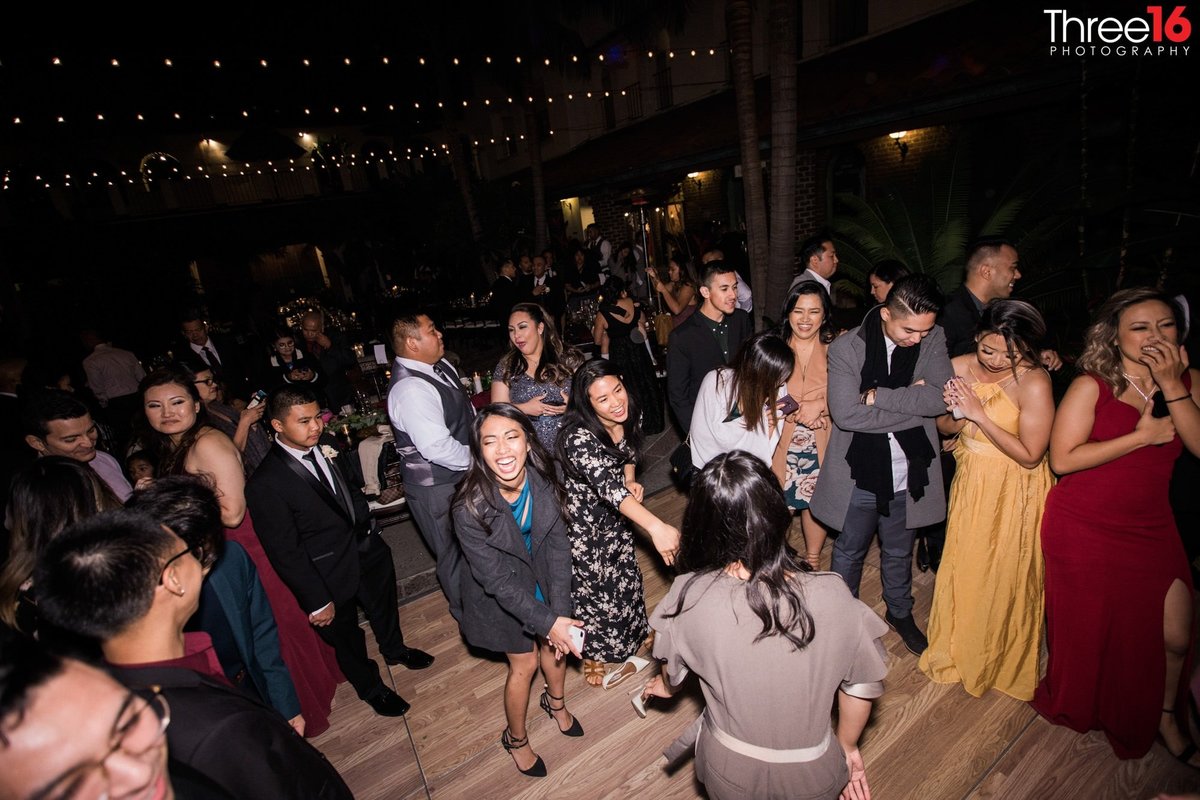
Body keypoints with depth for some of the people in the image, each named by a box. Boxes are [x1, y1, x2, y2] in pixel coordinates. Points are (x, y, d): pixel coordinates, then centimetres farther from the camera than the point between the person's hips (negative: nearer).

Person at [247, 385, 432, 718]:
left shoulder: (327, 449, -7)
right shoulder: (265, 484, -26)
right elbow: (284, 551, -21)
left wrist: (370, 534, 8)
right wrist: (317, 601, -16)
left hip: (369, 551, 6)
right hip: (333, 575, -6)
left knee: (385, 609, 30)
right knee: (347, 639, 20)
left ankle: (395, 650, 60)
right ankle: (370, 687, 48)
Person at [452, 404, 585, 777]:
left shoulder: (543, 481, -25)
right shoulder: (471, 508, -34)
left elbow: (558, 546, -16)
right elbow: (498, 581, -26)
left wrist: (560, 612, -19)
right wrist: (548, 621, -26)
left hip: (542, 576, 3)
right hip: (500, 593, -3)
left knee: (557, 643, 21)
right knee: (524, 664, 14)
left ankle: (556, 702, 55)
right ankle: (516, 738, 45)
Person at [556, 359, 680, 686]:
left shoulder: (628, 420, -14)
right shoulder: (579, 438, -37)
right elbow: (609, 488, -48)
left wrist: (630, 481, -10)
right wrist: (656, 527, -58)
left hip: (618, 518, 7)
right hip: (585, 524, -6)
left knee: (624, 577, 22)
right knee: (592, 587, 12)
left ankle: (625, 643, 52)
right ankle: (593, 657, 42)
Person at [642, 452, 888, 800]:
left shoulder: (691, 597, -28)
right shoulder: (831, 597, -28)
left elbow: (673, 669, -6)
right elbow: (861, 685, -10)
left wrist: (666, 685, 19)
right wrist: (847, 747, 12)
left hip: (729, 772, 0)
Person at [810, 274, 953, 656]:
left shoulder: (933, 340, -6)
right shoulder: (845, 349, -16)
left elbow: (942, 398, -18)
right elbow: (846, 414, -26)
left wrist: (878, 395, -22)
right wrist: (913, 404, -20)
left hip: (908, 475, 3)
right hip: (860, 475, -3)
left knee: (899, 553, 25)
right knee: (849, 552, 18)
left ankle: (900, 613, 51)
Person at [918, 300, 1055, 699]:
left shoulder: (1034, 383, -22)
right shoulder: (959, 368, -8)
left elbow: (1030, 456, -19)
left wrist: (979, 415, -25)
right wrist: (957, 416, -19)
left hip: (1014, 493, -4)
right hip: (970, 483, 4)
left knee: (1004, 579, 12)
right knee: (961, 569, 17)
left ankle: (1002, 661, 40)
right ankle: (958, 649, 43)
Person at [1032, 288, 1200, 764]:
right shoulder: (1092, 386, -13)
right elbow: (1062, 459, -20)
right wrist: (1142, 436, -19)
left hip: (1152, 528, 4)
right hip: (1084, 529, -4)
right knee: (1087, 626, 14)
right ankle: (1075, 708, 41)